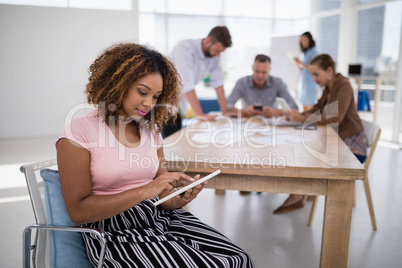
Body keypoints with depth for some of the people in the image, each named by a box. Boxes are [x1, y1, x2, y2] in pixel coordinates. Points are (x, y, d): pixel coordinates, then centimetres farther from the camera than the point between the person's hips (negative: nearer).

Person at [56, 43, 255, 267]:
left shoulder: (151, 130, 10)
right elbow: (78, 211, -13)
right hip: (115, 232, -5)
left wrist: (180, 199, -14)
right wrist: (144, 191, -21)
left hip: (160, 219, 6)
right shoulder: (79, 131, -8)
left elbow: (161, 195, 10)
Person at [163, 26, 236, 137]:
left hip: (179, 101, 7)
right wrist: (200, 114, -36)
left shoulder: (214, 54, -3)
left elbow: (218, 82, 0)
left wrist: (225, 111, -5)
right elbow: (187, 84, -32)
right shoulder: (185, 49, -25)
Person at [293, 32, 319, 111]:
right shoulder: (306, 53, 17)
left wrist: (301, 63, -17)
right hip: (304, 83, 8)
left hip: (311, 83, -8)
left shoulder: (314, 53, -6)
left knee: (309, 107, -10)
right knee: (304, 109, 7)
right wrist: (298, 64, 1)